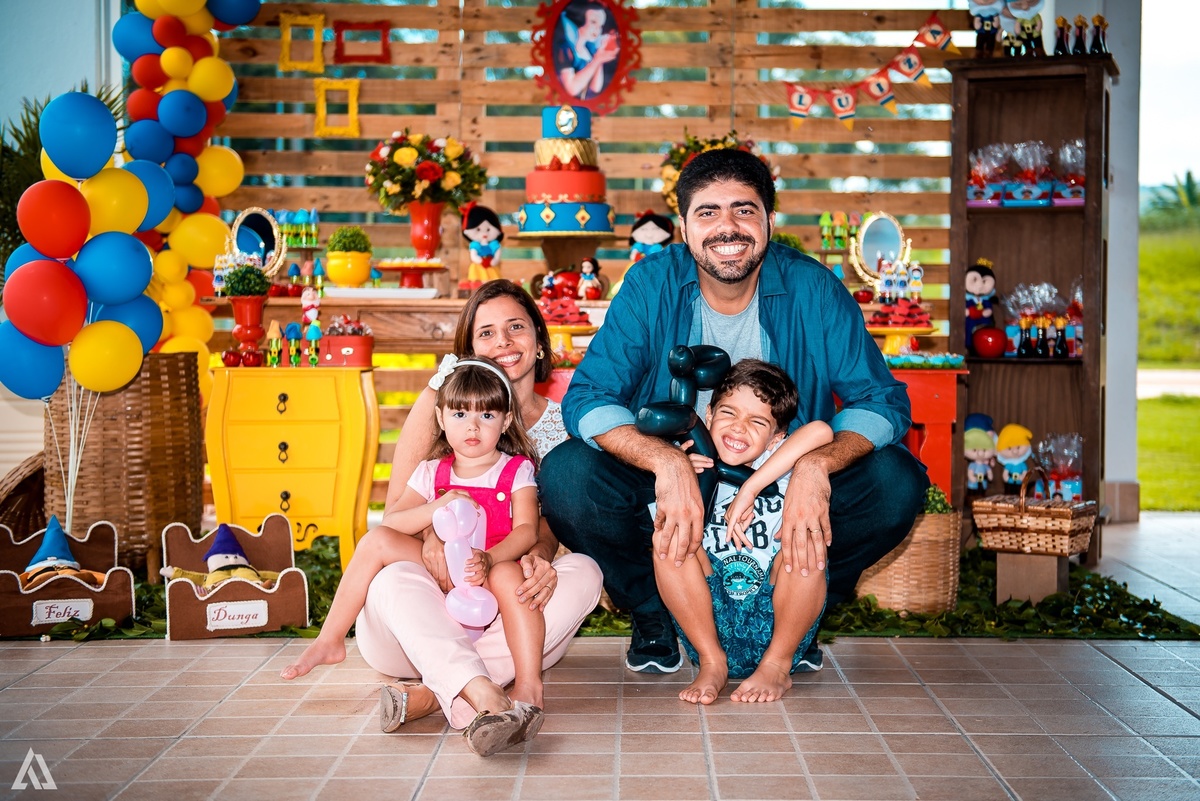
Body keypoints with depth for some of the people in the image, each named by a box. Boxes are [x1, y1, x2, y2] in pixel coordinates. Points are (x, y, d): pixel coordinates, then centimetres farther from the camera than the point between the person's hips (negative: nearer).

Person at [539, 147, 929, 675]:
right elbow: (587, 399, -19)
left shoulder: (812, 289, -12)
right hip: (671, 478, 0)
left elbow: (881, 400, -15)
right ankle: (653, 611, 2)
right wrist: (667, 462, -39)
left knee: (897, 481, -24)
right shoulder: (652, 285, -13)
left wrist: (815, 465, -36)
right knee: (565, 474, -26)